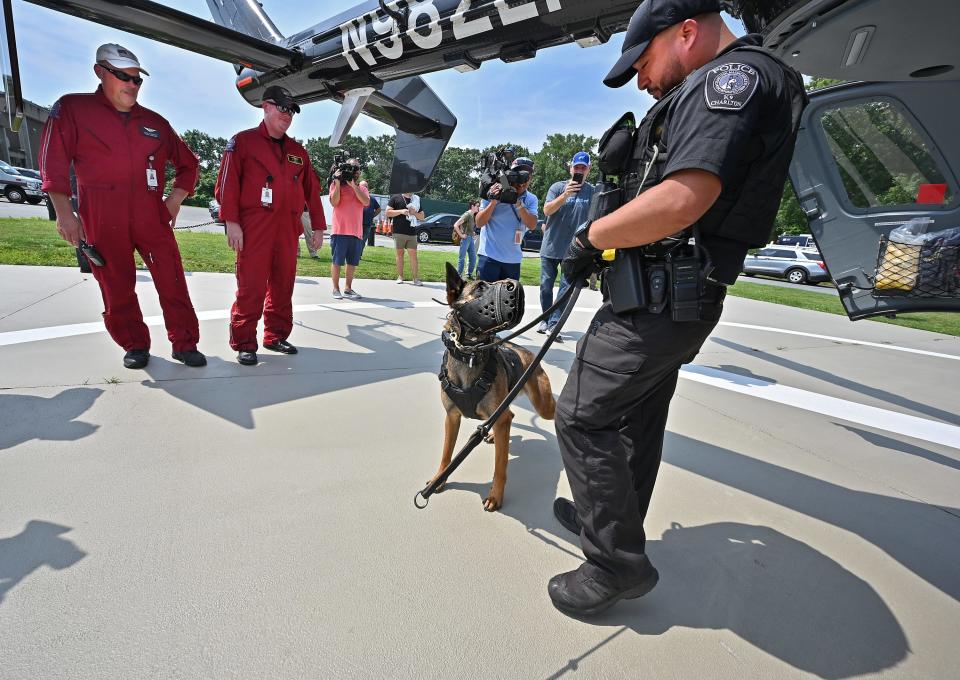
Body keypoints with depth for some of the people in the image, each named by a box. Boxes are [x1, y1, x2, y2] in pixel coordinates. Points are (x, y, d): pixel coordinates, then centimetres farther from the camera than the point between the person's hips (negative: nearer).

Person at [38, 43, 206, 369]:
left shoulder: (155, 121, 16)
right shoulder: (72, 108, 8)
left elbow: (187, 163, 23)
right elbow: (53, 161, 2)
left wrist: (175, 200, 9)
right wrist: (64, 212, -6)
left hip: (152, 214, 2)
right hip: (102, 219, -1)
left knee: (171, 279, -5)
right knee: (117, 287, 2)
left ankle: (184, 343, 2)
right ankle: (135, 346, 14)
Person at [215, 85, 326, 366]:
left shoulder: (298, 151, 20)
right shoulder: (243, 141, 6)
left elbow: (312, 190, 19)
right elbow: (227, 182, -2)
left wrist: (318, 226, 12)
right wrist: (231, 222, -12)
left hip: (288, 229, 5)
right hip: (254, 227, -5)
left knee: (283, 285, 7)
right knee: (251, 287, -6)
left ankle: (276, 336, 18)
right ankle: (244, 344, 1)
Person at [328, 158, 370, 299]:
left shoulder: (361, 188, 15)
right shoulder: (336, 184, 4)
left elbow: (366, 202, -4)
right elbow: (334, 202, -9)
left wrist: (354, 185, -10)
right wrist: (338, 183, -13)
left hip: (356, 231, 4)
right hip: (340, 230, -4)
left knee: (352, 262, 8)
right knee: (337, 261, -1)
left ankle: (348, 289, 17)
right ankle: (336, 289, 8)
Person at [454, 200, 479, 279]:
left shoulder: (473, 216, 12)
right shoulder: (467, 215, -12)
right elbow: (456, 225, -19)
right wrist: (461, 235, -15)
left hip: (471, 238, 9)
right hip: (465, 238, -9)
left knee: (473, 257, 10)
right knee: (462, 257, -4)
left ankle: (469, 274, 20)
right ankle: (458, 275, 2)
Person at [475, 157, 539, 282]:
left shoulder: (531, 200, 3)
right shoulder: (494, 192, -6)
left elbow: (532, 225, -13)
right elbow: (479, 223, -8)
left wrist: (518, 202, -22)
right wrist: (493, 202, -22)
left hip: (513, 259, 4)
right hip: (490, 256, -4)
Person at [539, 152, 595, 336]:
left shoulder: (593, 192, 3)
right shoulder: (557, 187, 1)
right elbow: (547, 210, -11)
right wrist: (565, 195, -25)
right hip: (551, 247, 1)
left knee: (566, 287, -6)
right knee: (546, 286, 7)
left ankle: (553, 324, -4)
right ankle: (545, 320, 22)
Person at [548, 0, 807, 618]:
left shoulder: (734, 74, -10)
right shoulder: (705, 94, 22)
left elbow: (681, 201, -26)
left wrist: (592, 235, -15)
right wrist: (631, 157, 9)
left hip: (657, 299, -11)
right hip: (677, 301, 11)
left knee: (582, 418, -6)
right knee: (638, 417, 18)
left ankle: (618, 563, 6)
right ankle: (610, 518, 36)